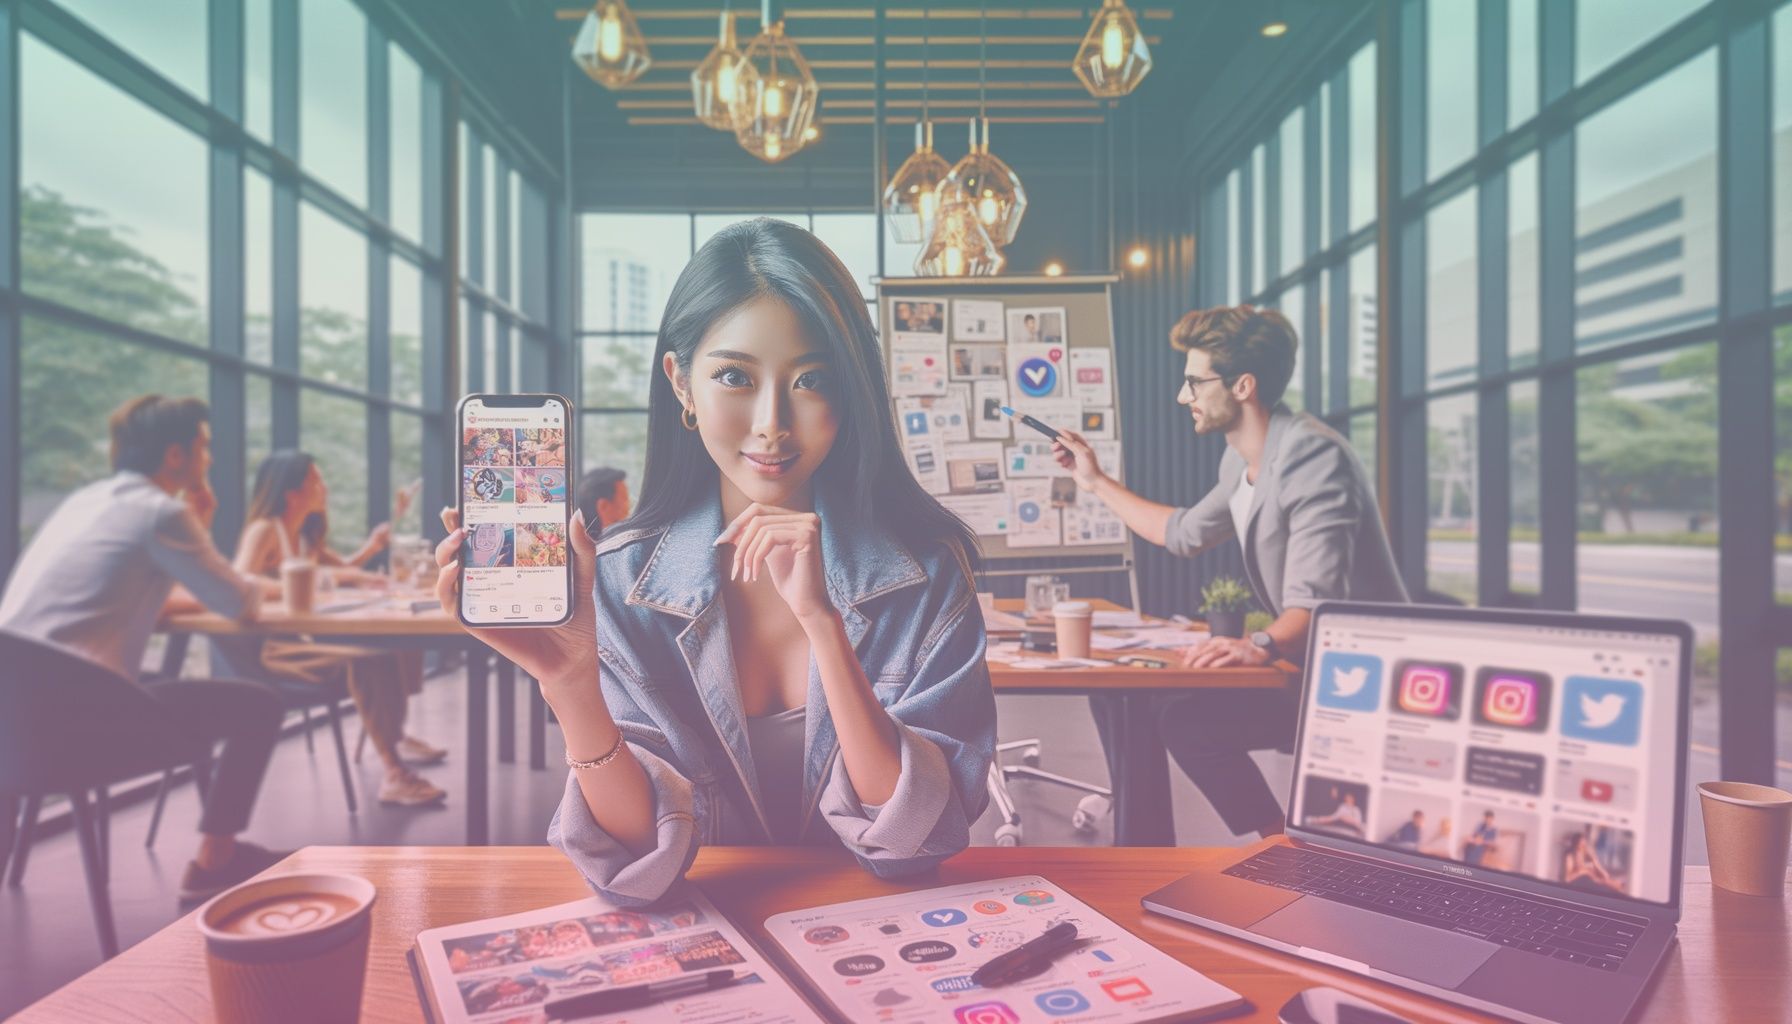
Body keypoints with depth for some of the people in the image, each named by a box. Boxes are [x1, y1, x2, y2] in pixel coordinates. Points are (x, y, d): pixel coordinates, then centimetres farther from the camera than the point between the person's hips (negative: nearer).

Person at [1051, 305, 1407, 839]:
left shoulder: (1311, 455, -21)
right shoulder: (1240, 461, 8)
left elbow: (1315, 600, -30)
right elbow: (1184, 533, 24)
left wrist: (1262, 645, -50)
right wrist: (1097, 483, 25)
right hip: (1304, 661, 9)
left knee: (1189, 720, -28)